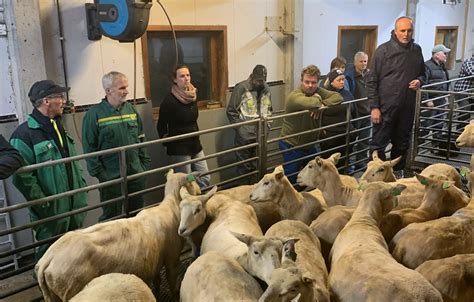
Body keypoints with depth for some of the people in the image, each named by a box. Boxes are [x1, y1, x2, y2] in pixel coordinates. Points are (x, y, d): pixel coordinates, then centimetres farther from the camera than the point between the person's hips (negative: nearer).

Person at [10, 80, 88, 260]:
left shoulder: (58, 128, 11)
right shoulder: (24, 134, -17)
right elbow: (22, 178, -21)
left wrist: (82, 188, 12)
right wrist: (44, 206, -19)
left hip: (75, 208, 8)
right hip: (51, 213, -8)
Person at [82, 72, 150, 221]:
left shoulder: (131, 109, 5)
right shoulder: (94, 114, -11)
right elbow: (89, 147, -9)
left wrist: (145, 163, 8)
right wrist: (98, 172, -11)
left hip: (136, 173, 5)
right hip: (111, 176, -5)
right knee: (112, 218, 9)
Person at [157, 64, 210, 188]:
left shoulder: (193, 96, 4)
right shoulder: (169, 100, -17)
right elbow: (161, 126, -9)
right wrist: (167, 142, -1)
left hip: (195, 144, 7)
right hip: (179, 147, -7)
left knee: (205, 179, 10)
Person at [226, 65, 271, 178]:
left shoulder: (266, 88, 6)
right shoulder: (241, 88, -12)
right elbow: (231, 111, -11)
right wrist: (240, 128, -11)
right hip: (245, 135, -5)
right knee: (244, 166, 6)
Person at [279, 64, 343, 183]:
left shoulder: (318, 91, 1)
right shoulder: (294, 96, -23)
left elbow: (338, 97, -6)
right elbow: (309, 103, -43)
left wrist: (322, 104, -23)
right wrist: (318, 99, -20)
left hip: (309, 144, 8)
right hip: (291, 145, -8)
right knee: (290, 179, 1)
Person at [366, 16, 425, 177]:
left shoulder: (416, 50, 7)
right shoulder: (384, 50, -8)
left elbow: (422, 73, 22)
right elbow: (372, 80, -8)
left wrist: (419, 80, -3)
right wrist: (374, 107, -12)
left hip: (407, 108, 5)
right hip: (386, 107, -5)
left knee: (402, 144, 17)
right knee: (379, 144, 0)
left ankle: (398, 172, 33)